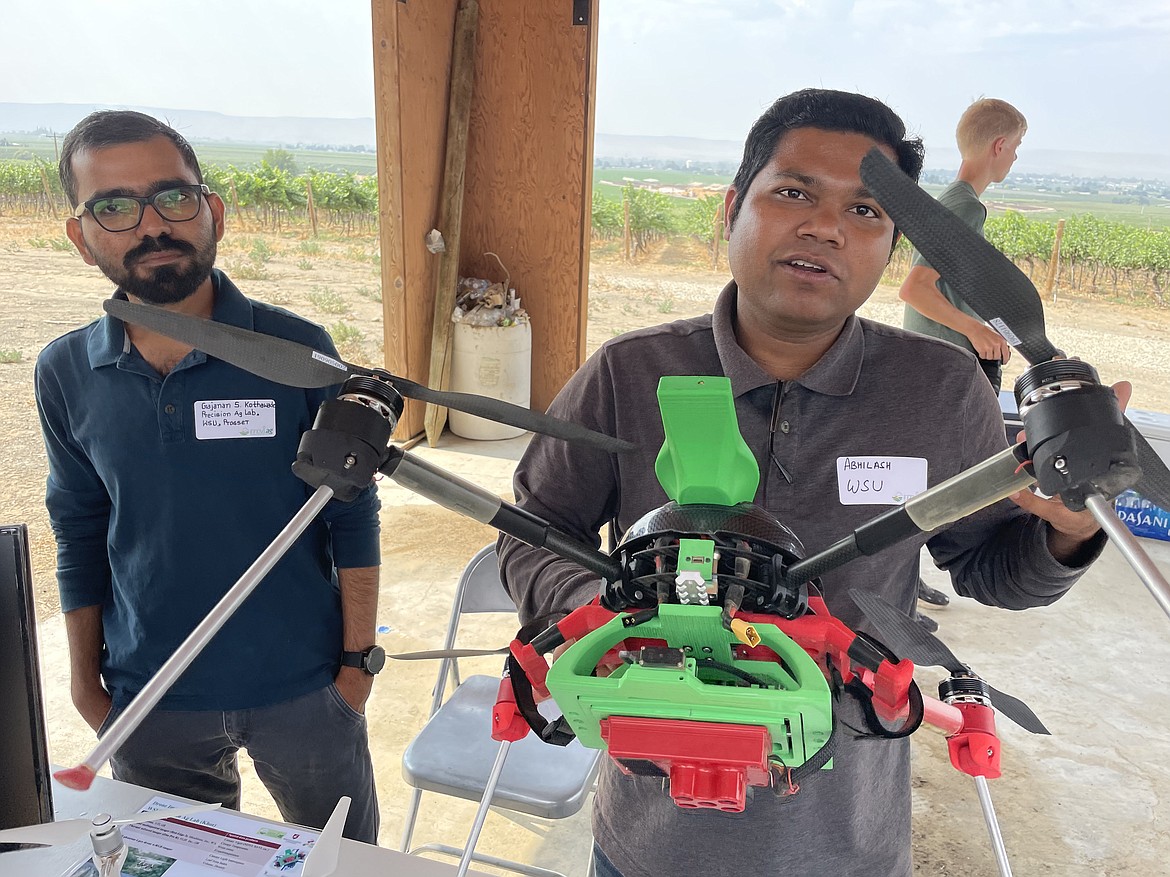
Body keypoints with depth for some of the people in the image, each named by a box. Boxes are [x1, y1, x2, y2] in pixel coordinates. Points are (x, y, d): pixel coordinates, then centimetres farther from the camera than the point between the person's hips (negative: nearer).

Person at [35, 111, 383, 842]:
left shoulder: (296, 350, -14)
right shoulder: (66, 373, -5)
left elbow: (352, 517, -8)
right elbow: (80, 537, 5)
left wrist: (358, 659, -6)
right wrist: (86, 678, 8)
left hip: (302, 688, -2)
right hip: (148, 699, 2)